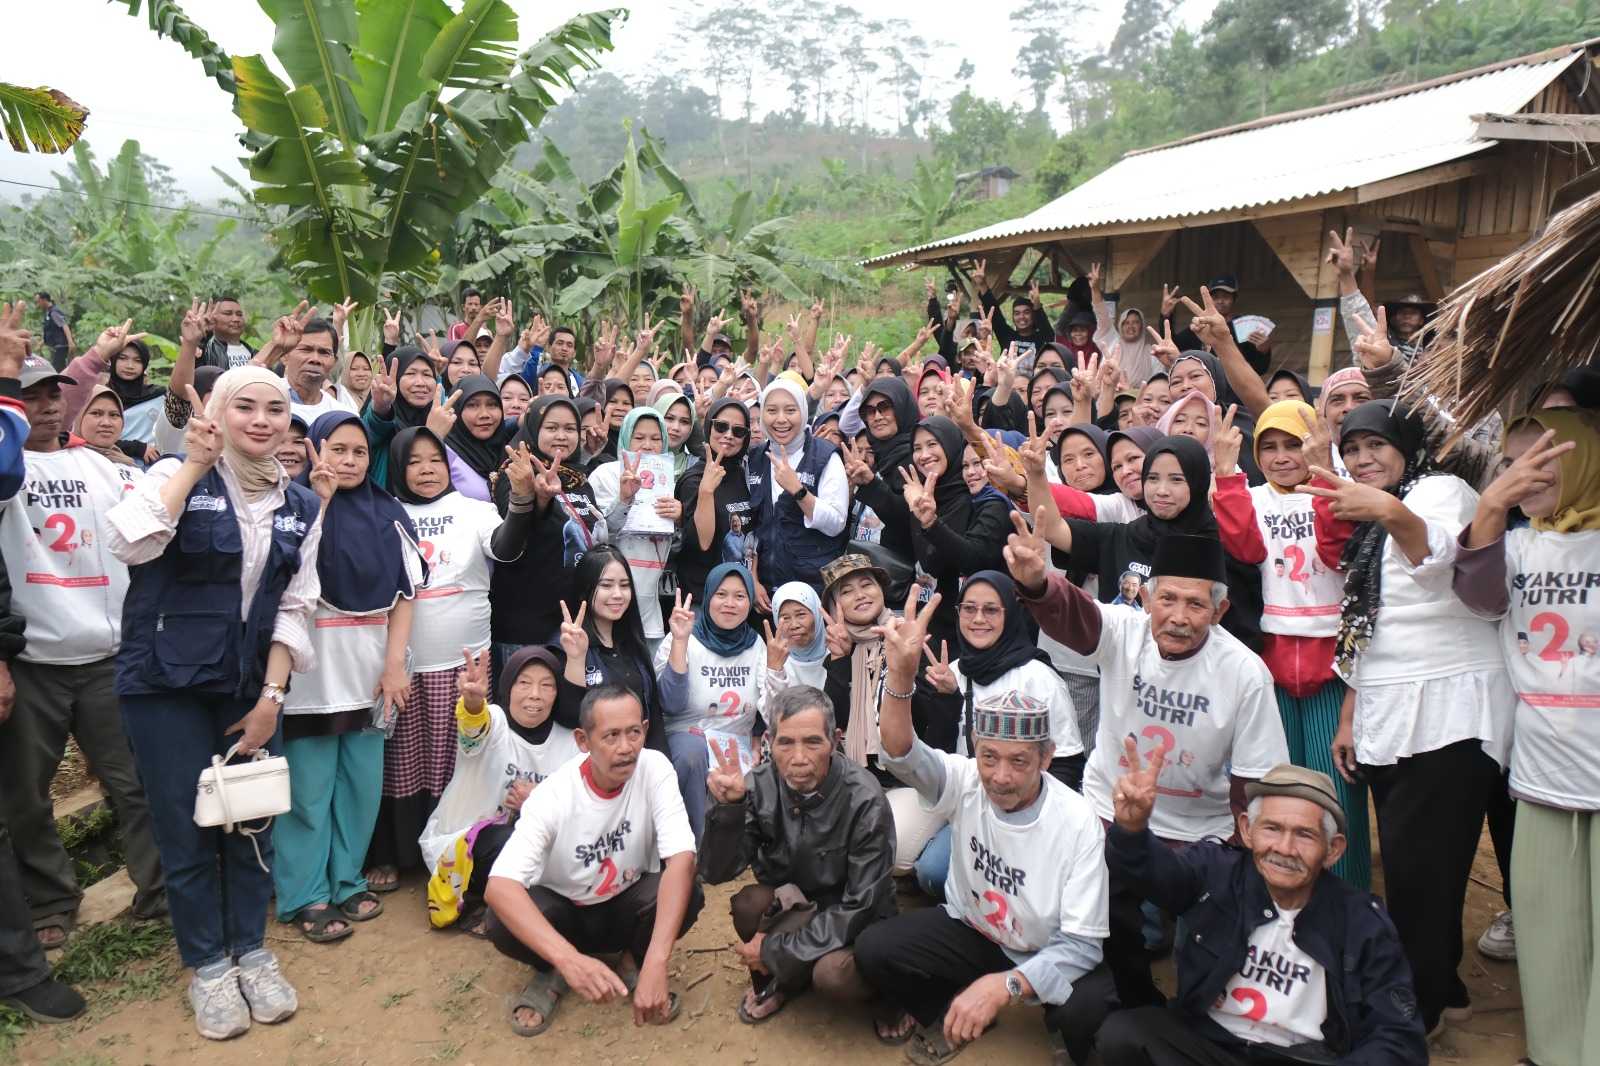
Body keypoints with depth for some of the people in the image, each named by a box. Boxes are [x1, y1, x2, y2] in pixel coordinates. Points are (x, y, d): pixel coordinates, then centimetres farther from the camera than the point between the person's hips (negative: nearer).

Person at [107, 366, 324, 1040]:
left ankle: (251, 951, 28)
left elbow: (294, 606, 3)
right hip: (167, 684, -3)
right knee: (186, 830, 5)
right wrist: (194, 465, -21)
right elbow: (129, 544, -25)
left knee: (253, 822, 10)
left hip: (250, 688, 3)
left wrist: (272, 696, -3)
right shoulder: (179, 477, -6)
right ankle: (208, 965, 22)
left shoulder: (301, 505, 4)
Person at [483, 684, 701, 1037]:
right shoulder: (552, 796, -27)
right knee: (502, 923, -32)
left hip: (628, 909, 1)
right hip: (564, 912, -1)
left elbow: (681, 859, -33)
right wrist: (569, 959, -53)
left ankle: (635, 963, 1)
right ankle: (552, 973, 2)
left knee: (687, 893, -31)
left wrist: (655, 963, -45)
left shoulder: (655, 769, -23)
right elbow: (499, 886, -38)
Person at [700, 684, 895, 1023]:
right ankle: (785, 974, 0)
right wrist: (728, 806, -33)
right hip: (790, 906, 3)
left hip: (852, 919, -3)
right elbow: (716, 873, -15)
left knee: (835, 975, -34)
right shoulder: (760, 784, -14)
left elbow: (861, 906, -19)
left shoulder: (865, 801, -24)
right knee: (748, 903, -30)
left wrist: (775, 949, -19)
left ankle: (785, 977, 1)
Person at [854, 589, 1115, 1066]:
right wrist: (901, 674, -56)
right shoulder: (965, 781, -17)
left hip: (1048, 954, -3)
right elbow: (901, 755, -37)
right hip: (969, 931, 3)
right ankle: (949, 1013, 13)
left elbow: (1083, 944, -23)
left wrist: (1003, 984, -39)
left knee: (1092, 1010, -33)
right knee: (874, 949, -18)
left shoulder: (1079, 822, -24)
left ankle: (1062, 1027, 7)